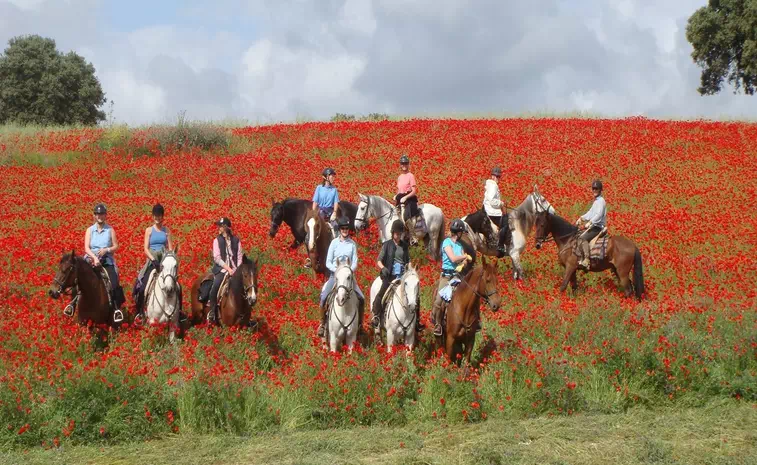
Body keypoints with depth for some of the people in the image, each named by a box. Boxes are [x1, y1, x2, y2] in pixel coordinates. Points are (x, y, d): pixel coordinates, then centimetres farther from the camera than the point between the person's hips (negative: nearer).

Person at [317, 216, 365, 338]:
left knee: (361, 298, -13)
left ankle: (359, 324, 5)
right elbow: (328, 262, 0)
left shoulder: (352, 244, 5)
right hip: (334, 274, -1)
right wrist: (338, 270, -15)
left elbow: (355, 263, 2)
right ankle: (322, 324, -4)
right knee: (324, 297, -20)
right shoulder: (334, 243, 2)